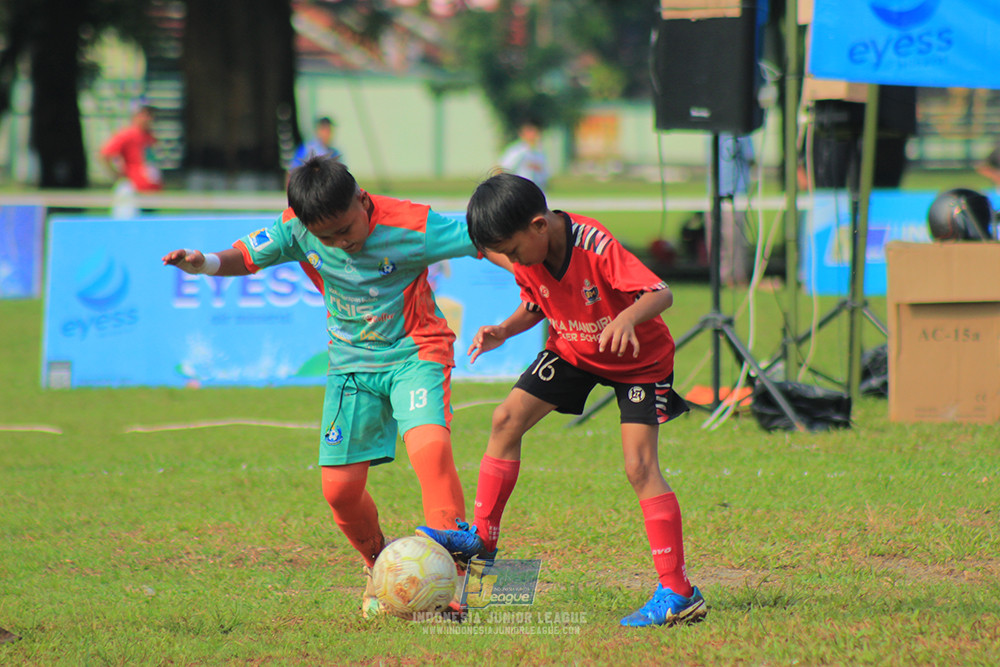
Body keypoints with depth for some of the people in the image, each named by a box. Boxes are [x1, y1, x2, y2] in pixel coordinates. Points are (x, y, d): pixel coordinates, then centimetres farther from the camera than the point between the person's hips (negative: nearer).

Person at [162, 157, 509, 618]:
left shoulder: (409, 228, -22)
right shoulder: (296, 230, -10)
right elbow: (248, 255, 3)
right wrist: (206, 264, -17)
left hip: (415, 354, -4)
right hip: (351, 363, 4)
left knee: (429, 448, -31)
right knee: (340, 487, -1)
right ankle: (378, 566, 29)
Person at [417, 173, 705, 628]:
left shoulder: (595, 246, -34)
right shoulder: (527, 256, -14)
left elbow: (661, 294, -39)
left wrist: (628, 317, -59)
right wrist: (503, 331, -13)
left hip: (639, 358, -7)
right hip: (573, 350, 7)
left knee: (639, 466, -17)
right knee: (507, 419, -3)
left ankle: (678, 594, -15)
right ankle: (481, 540, 11)